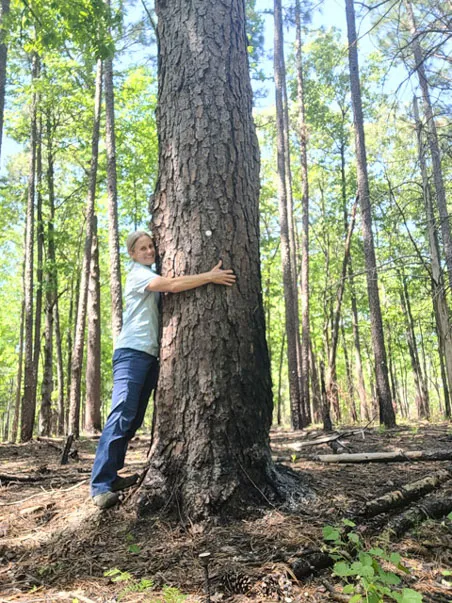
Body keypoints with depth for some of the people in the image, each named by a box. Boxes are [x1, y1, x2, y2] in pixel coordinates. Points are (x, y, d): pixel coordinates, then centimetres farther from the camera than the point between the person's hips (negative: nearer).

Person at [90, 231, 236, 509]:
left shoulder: (153, 276, 25)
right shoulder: (138, 274, -4)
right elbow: (171, 284, -19)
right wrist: (210, 277, -18)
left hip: (151, 354, 9)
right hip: (132, 352, -9)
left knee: (134, 419, 8)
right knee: (122, 415, -16)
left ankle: (111, 475, 14)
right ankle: (101, 484, -14)